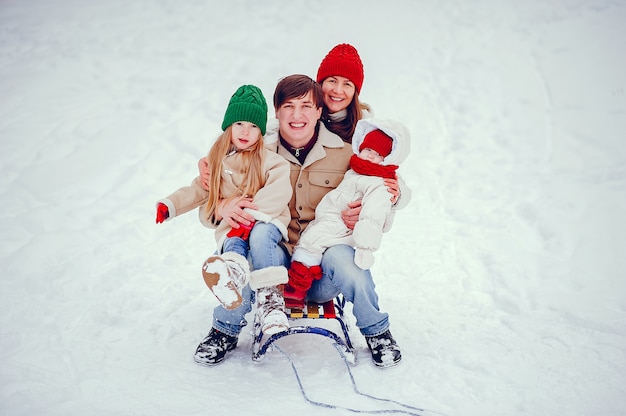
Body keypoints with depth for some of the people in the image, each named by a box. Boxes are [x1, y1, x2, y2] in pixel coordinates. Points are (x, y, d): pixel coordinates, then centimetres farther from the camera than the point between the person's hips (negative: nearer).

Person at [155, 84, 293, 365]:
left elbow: (280, 190, -14)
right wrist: (171, 204, 14)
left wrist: (253, 214, -25)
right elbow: (198, 191, 28)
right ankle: (233, 271, -65)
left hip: (267, 221, -3)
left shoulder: (268, 160, 2)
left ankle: (270, 297, -46)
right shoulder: (216, 161, 18)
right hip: (231, 229, 3)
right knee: (234, 246, -32)